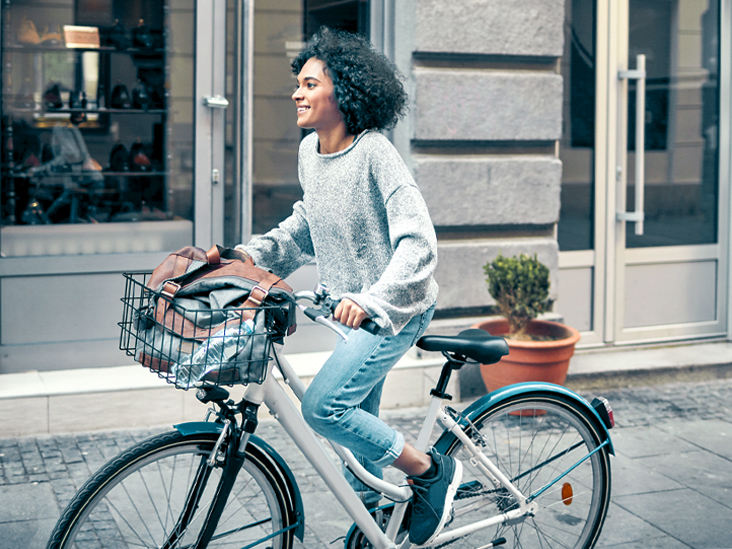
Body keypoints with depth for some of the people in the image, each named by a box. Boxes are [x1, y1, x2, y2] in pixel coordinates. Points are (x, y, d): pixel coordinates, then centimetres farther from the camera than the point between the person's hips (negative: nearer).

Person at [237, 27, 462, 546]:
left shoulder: (375, 153, -22)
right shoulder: (309, 151, 2)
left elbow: (417, 241, -28)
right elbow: (304, 228, 17)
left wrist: (371, 299, -39)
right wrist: (250, 255, 4)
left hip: (397, 309, -8)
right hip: (356, 308, 8)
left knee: (323, 407, -17)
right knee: (359, 421, 16)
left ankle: (431, 470, 0)